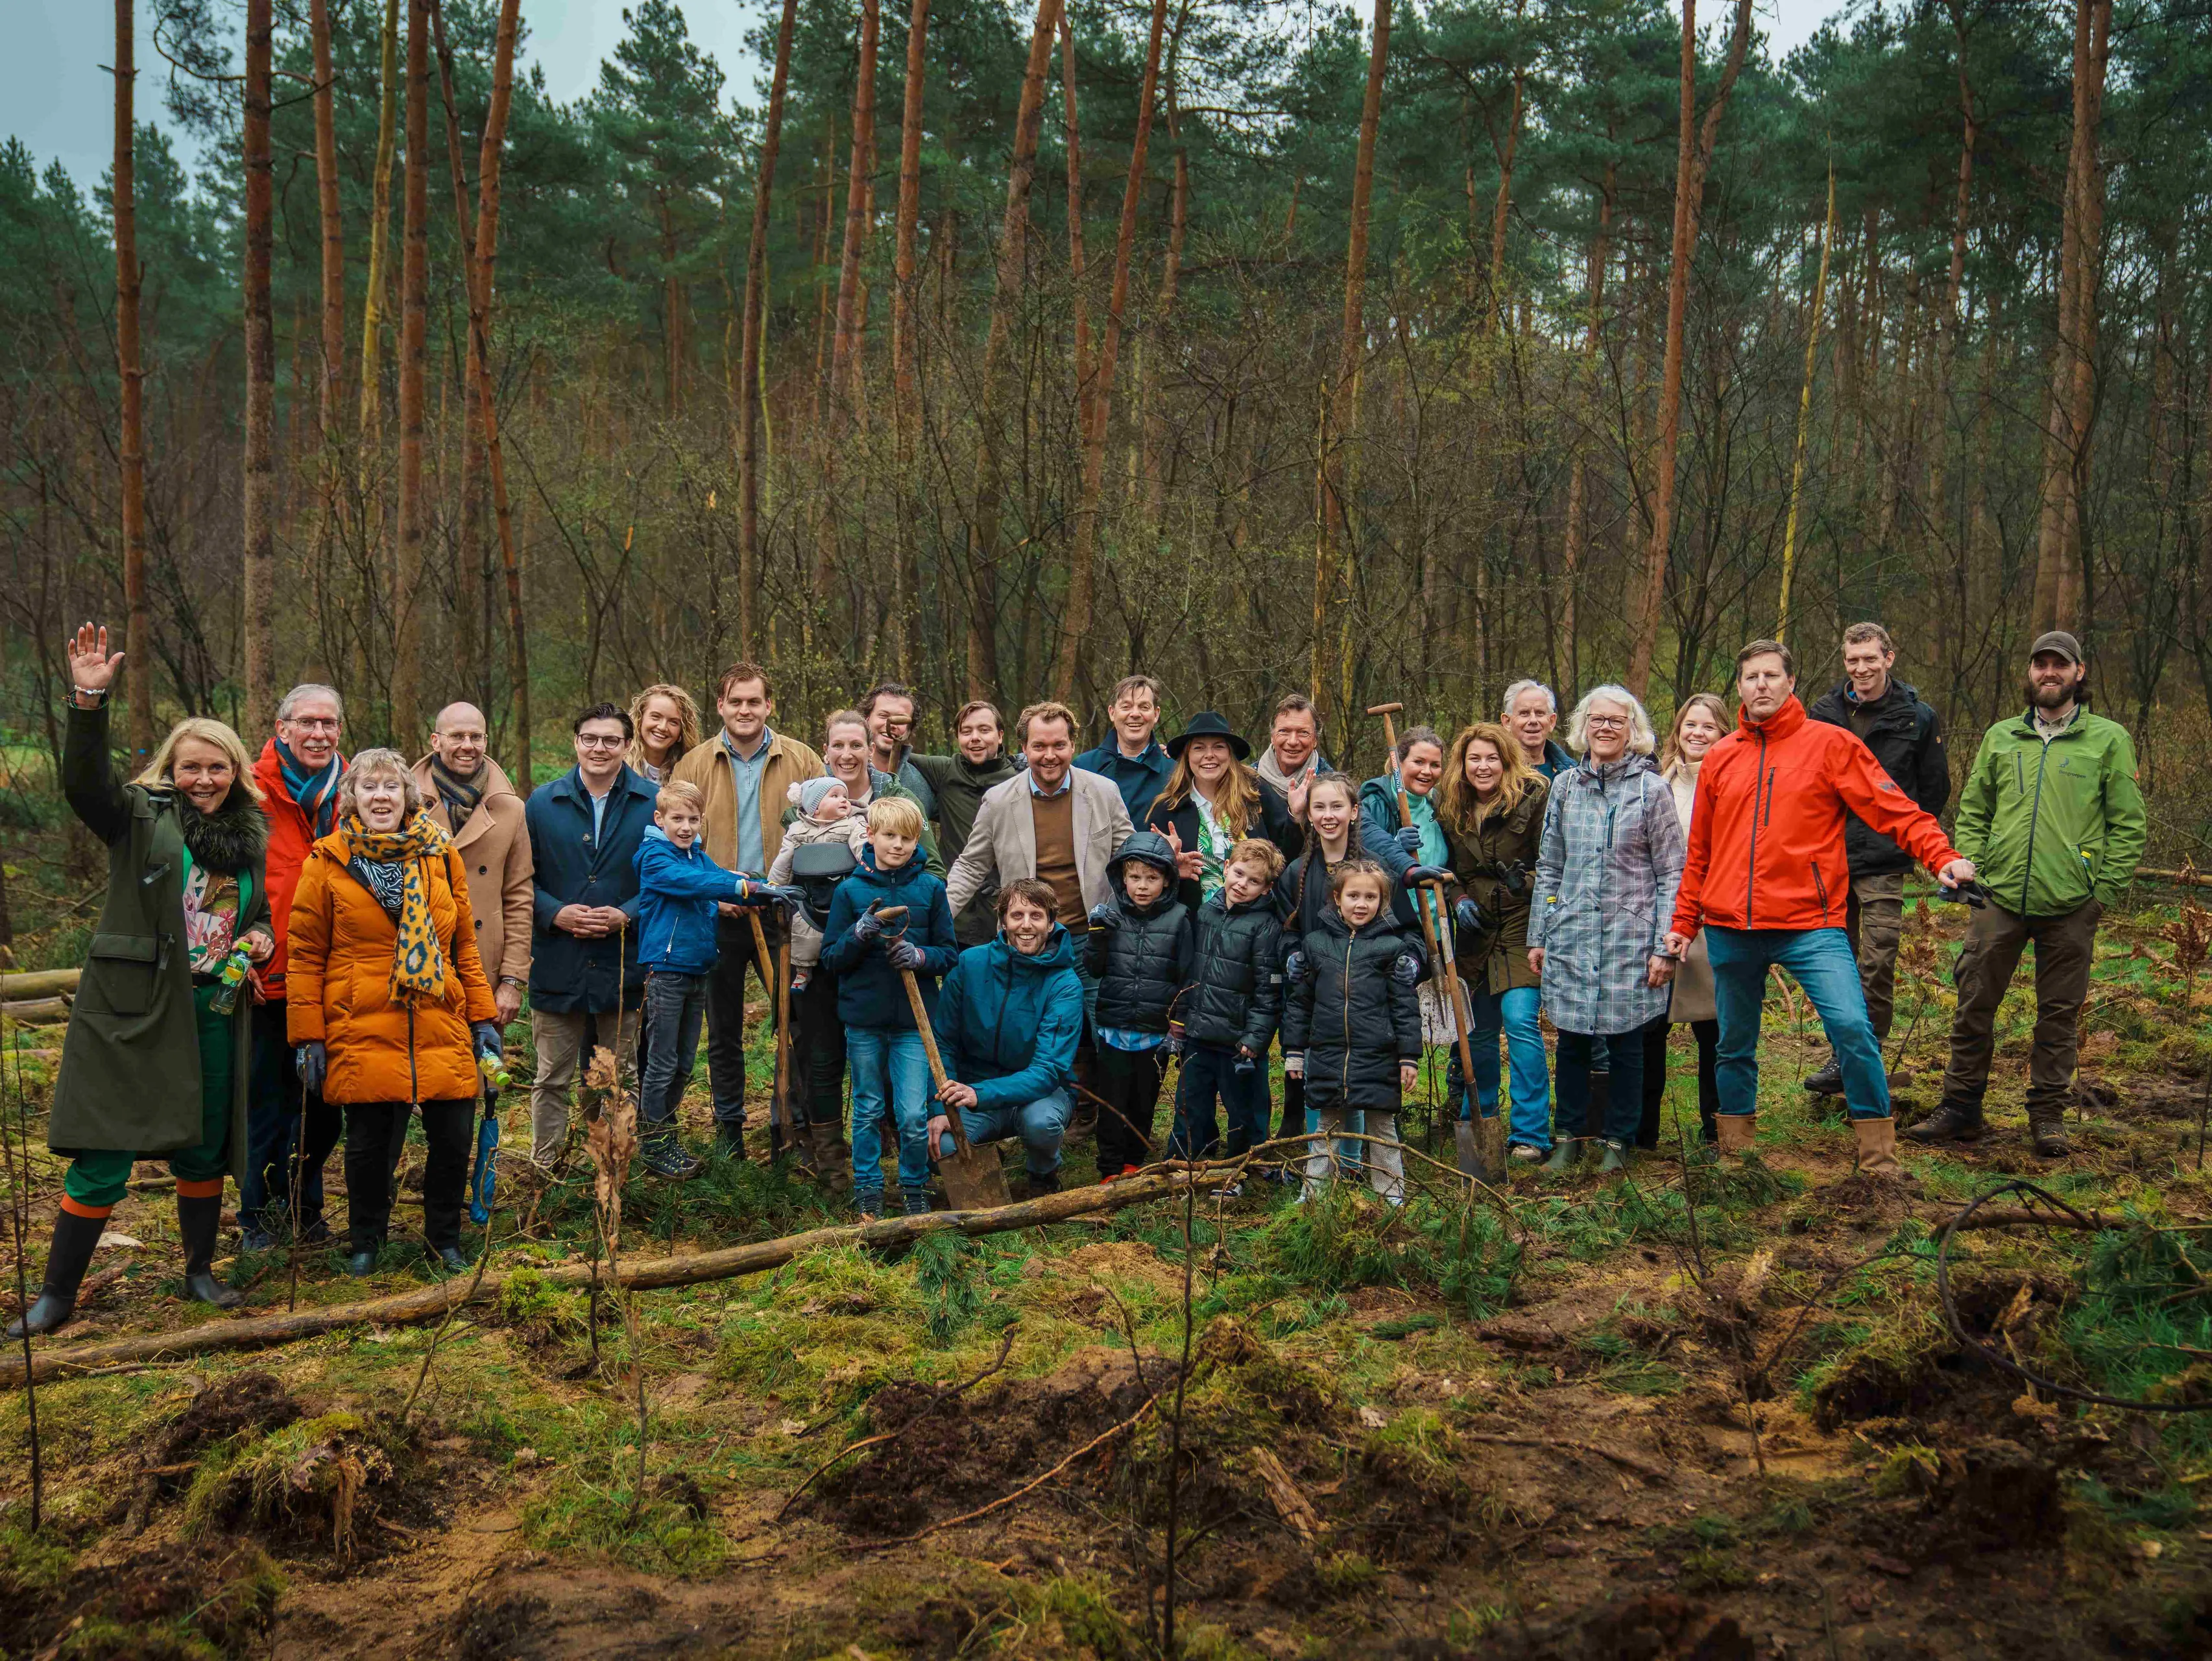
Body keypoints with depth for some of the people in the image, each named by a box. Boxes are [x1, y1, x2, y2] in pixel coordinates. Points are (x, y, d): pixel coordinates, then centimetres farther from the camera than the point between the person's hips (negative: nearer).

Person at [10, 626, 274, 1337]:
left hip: (216, 1016, 4)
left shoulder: (253, 836, 10)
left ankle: (200, 1273, 32)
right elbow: (84, 782, -23)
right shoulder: (141, 817, -3)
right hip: (133, 1011, -4)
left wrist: (262, 939, 0)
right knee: (102, 1161, -2)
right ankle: (56, 1294, 11)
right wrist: (89, 701, -36)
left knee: (204, 1151, 15)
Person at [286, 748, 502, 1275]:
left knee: (454, 1137, 1)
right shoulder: (327, 862, 2)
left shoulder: (440, 856, 10)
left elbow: (464, 945, 14)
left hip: (441, 1028, 2)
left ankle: (444, 1236, 24)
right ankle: (366, 1241, 28)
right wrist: (308, 1036, -3)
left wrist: (484, 1017, 9)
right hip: (362, 1030, -2)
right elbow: (306, 955, 2)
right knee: (369, 1140, 5)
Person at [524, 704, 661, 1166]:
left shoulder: (653, 803, 1)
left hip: (624, 965, 0)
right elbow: (522, 878, 7)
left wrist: (628, 915, -12)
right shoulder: (542, 803, 5)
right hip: (557, 966, 1)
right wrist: (555, 913, -10)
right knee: (552, 1079, 7)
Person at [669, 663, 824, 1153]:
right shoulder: (695, 765, 2)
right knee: (723, 1030, 11)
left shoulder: (801, 761, 2)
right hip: (717, 915, 1)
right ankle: (728, 1127, 24)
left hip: (782, 911, 0)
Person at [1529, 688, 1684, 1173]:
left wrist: (1664, 947, -6)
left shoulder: (1651, 789, -1)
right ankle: (1567, 1137, 20)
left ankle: (1619, 1141, 18)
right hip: (1571, 937, 3)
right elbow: (1549, 867, 13)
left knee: (1626, 1042, 5)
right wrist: (1537, 936, 10)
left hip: (1630, 938, -2)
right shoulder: (1565, 786, 8)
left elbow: (1672, 874, -1)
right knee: (1571, 1040, 6)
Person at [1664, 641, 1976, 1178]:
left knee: (1852, 1028, -16)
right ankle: (1735, 1149, 28)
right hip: (1729, 930, 4)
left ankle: (1878, 1154, -5)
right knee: (1735, 1045, 13)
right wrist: (1683, 922, 16)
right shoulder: (1719, 759, 11)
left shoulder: (1829, 744, 0)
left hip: (1809, 924, -4)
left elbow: (1893, 808, -7)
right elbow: (1699, 852, 17)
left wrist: (1942, 857, -22)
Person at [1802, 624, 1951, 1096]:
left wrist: (1900, 836, 3)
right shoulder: (1823, 712, 5)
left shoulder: (1917, 718, 0)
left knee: (1877, 967, -6)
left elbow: (1935, 791, 7)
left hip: (1883, 864, -3)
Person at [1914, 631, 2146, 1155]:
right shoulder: (2000, 738, 12)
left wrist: (2105, 889, -4)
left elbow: (2129, 825, 3)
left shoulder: (2108, 739, 3)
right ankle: (1961, 1107, 15)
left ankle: (2048, 1114, 18)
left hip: (2071, 909, -2)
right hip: (2000, 898, 2)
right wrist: (1971, 871, 3)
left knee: (2059, 1014, 6)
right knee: (1974, 1005, 4)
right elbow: (1972, 811, 15)